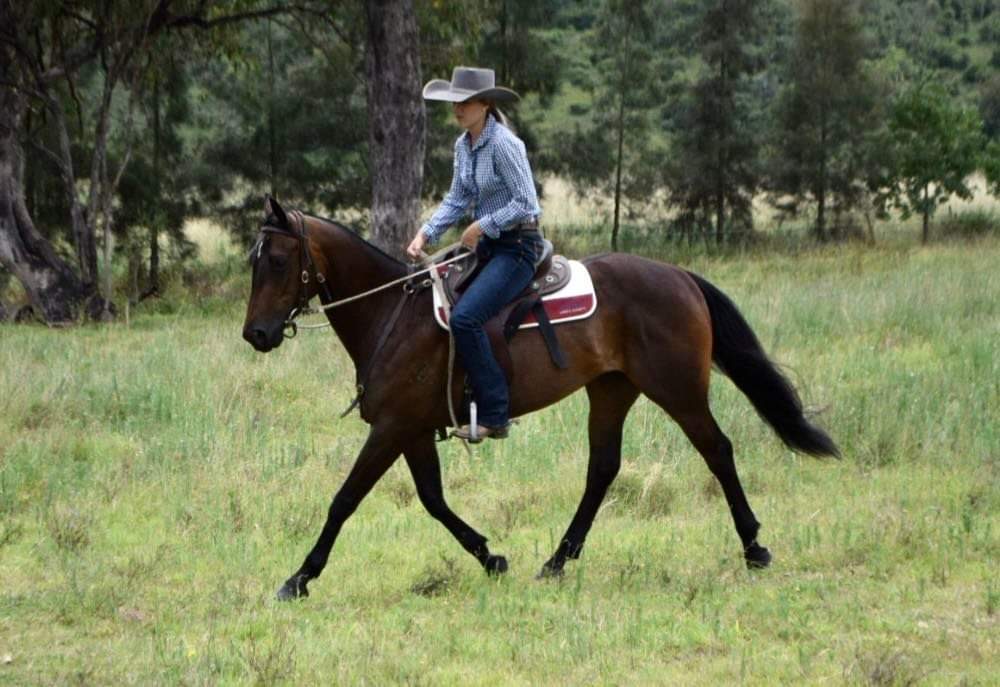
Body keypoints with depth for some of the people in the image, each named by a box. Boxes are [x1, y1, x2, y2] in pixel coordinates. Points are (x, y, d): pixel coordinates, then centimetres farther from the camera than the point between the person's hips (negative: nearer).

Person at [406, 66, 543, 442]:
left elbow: (525, 203, -20)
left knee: (464, 316, -25)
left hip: (518, 246, -10)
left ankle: (494, 416, -20)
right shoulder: (463, 145, 8)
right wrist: (426, 234, 1)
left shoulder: (503, 144, -19)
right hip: (488, 243, 10)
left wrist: (481, 227, -16)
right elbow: (457, 200, 15)